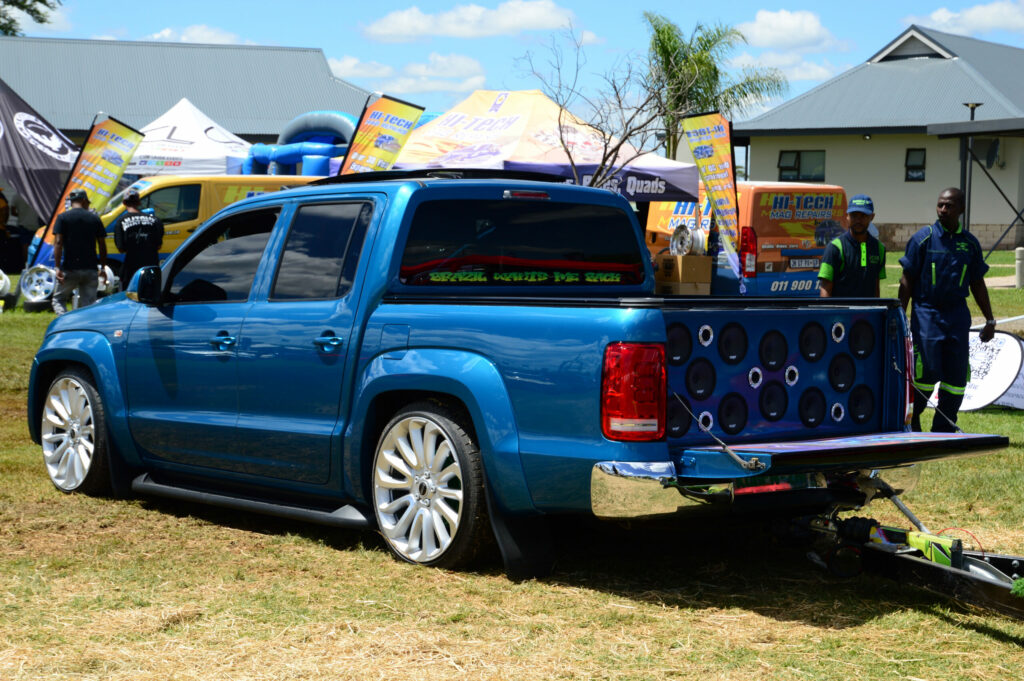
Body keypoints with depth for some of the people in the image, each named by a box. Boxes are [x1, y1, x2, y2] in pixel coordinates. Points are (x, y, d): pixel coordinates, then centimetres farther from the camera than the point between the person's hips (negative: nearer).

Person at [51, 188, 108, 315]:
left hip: (70, 268, -2)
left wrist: (57, 267, -10)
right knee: (89, 304, 6)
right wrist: (103, 267, 15)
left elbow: (58, 243, -9)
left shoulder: (62, 218, -1)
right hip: (90, 269, 2)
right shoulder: (94, 218, 6)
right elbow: (102, 245, 7)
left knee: (58, 299, 12)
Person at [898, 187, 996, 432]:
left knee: (957, 375, 2)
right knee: (928, 372, -8)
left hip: (957, 314, 4)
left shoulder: (969, 243, 9)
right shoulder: (923, 238, -2)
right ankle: (911, 419, 16)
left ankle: (944, 428, 13)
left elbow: (977, 284, 17)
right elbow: (907, 280, -1)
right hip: (926, 313, -4)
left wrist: (990, 320, 16)